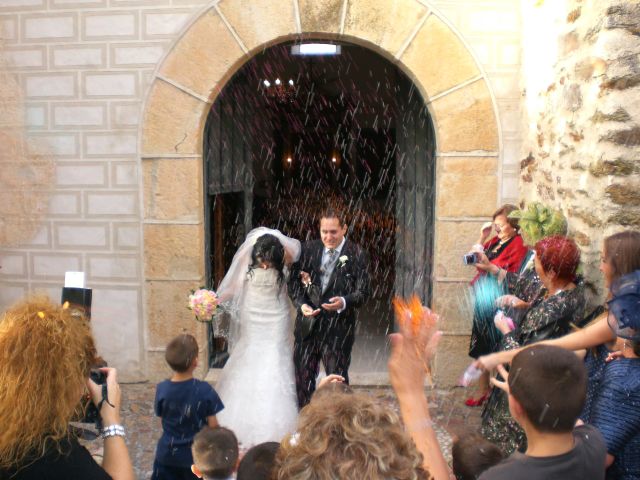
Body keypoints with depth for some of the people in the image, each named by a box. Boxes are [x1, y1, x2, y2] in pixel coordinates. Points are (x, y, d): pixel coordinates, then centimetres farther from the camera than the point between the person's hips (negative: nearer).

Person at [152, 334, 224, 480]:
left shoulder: (162, 389, -14)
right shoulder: (205, 390, -19)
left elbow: (161, 416, 0)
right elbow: (213, 426, -11)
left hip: (167, 455, 2)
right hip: (196, 456, -2)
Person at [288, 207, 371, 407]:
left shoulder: (356, 255, -4)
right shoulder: (308, 249, 5)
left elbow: (362, 292, -6)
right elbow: (293, 280, 7)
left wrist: (344, 302, -26)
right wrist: (301, 304, -10)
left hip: (338, 328, -3)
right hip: (307, 325, 3)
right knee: (303, 377, 13)